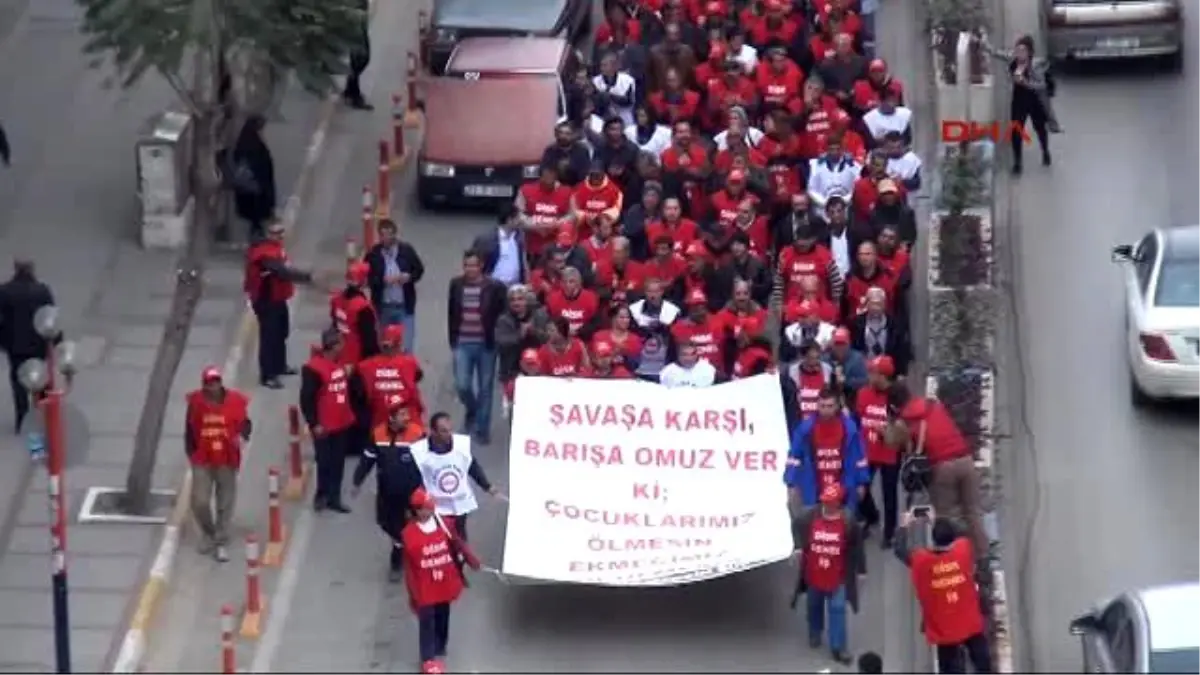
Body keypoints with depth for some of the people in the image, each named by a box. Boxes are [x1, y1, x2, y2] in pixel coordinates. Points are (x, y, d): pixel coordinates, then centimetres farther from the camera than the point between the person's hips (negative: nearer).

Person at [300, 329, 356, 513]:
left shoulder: (340, 363, 5)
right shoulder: (314, 368, -19)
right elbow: (306, 398, -17)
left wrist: (349, 414, 19)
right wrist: (313, 423, -16)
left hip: (342, 423, 7)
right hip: (324, 426, -7)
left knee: (338, 462, 12)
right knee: (325, 462, 3)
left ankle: (334, 498, 22)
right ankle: (322, 495, 21)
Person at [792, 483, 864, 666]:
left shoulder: (848, 521, -17)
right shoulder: (809, 516, -15)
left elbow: (856, 546, -7)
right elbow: (796, 526, 7)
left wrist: (860, 569, -2)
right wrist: (798, 547, -5)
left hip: (837, 576, -2)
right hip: (814, 574, 3)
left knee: (837, 609, 0)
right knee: (814, 605, 23)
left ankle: (838, 647, 8)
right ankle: (814, 634, 48)